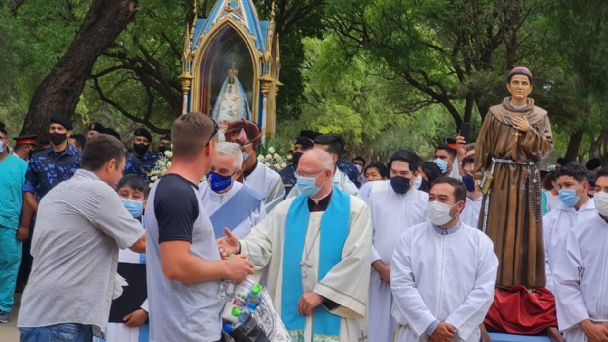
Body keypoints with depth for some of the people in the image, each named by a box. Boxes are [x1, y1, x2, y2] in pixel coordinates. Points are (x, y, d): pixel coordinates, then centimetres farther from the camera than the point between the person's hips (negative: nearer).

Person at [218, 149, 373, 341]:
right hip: (290, 313, 3)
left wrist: (321, 292, -13)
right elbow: (263, 243, -2)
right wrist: (240, 247, -25)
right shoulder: (285, 209, 10)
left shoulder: (355, 209, -1)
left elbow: (356, 258, -10)